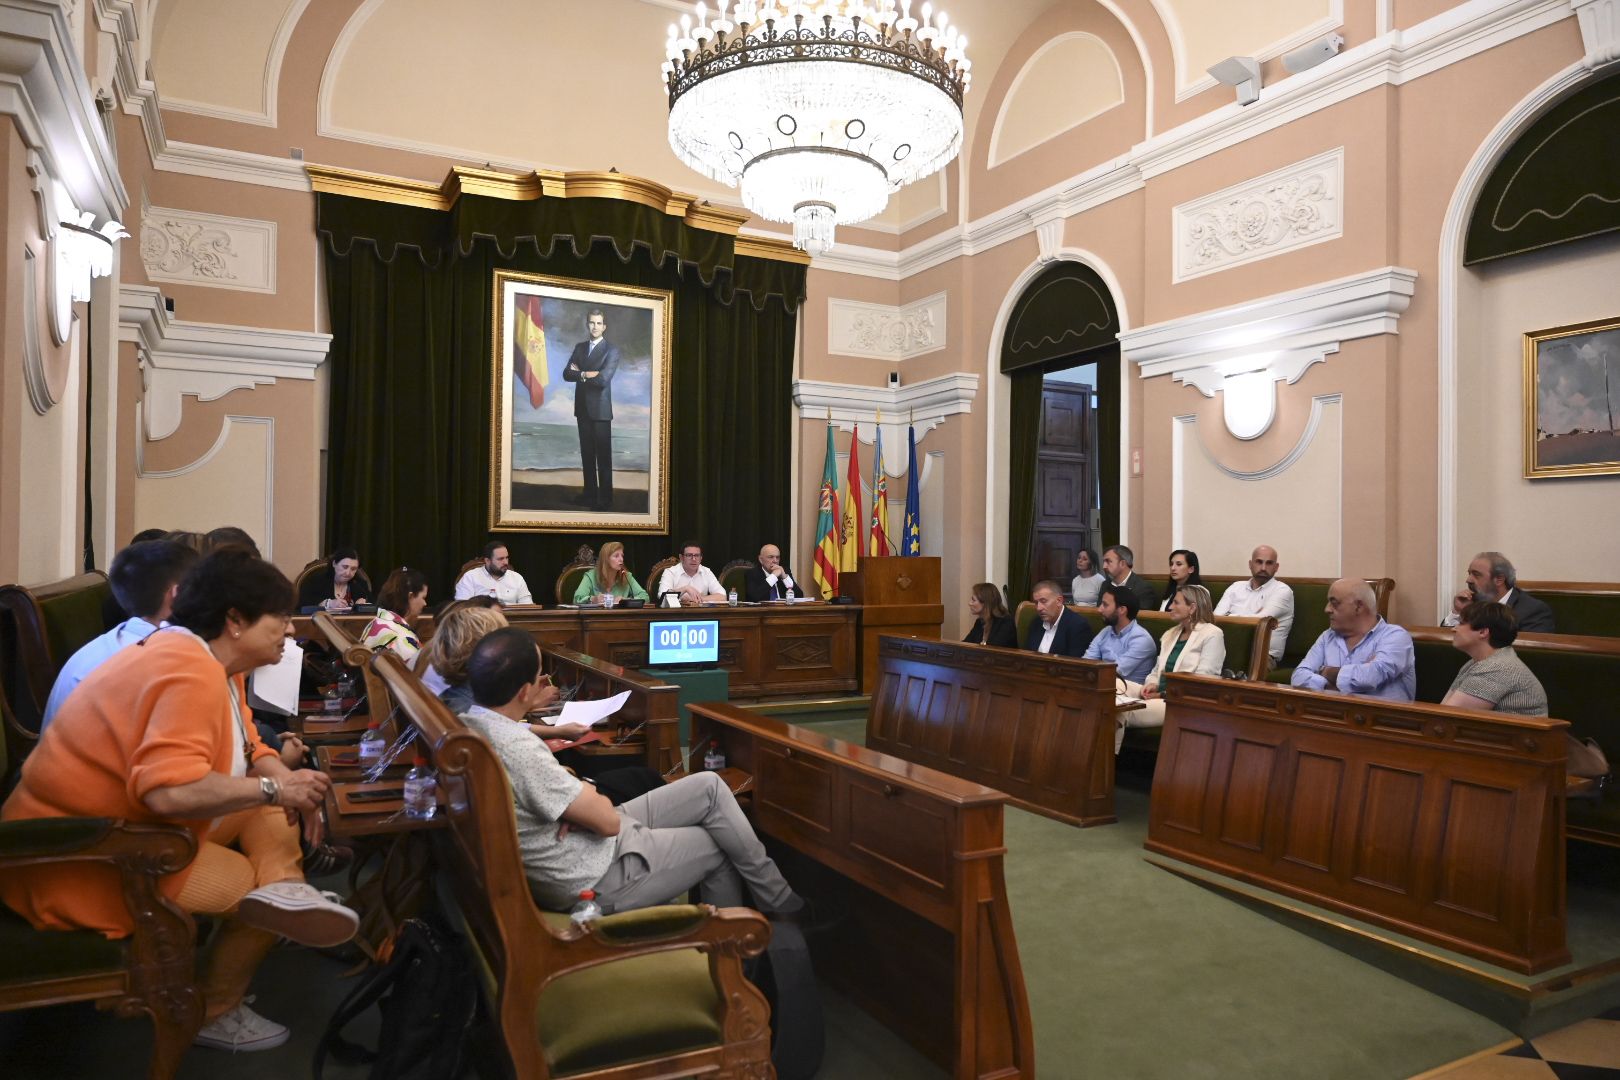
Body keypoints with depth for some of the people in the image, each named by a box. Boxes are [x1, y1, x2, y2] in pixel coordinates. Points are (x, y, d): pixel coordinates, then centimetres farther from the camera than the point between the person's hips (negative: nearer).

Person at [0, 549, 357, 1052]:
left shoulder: (207, 660, 7)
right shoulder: (190, 672, -26)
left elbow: (248, 750, 9)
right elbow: (171, 791, -38)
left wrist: (289, 786, -12)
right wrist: (275, 789, -26)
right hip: (81, 863, -10)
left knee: (270, 810, 0)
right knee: (261, 874, -7)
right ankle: (215, 1013, 13)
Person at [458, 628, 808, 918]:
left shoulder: (469, 724, -3)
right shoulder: (517, 749, -33)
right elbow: (608, 820, -24)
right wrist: (590, 794, -2)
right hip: (593, 881, -9)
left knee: (709, 786, 9)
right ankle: (780, 905, 34)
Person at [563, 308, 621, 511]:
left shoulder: (611, 350, -7)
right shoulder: (580, 347, 12)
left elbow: (603, 379, -19)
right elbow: (567, 374, 3)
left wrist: (580, 373, -6)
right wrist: (588, 374, -13)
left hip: (600, 409, -6)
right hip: (582, 408, 6)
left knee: (603, 456, -2)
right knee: (587, 453, 11)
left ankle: (605, 499, 2)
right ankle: (589, 492, 20)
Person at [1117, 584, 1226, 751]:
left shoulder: (1212, 635, -3)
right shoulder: (1170, 634, 22)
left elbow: (1202, 680, -11)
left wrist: (1165, 694, -14)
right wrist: (1151, 685, -1)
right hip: (1159, 695, 7)